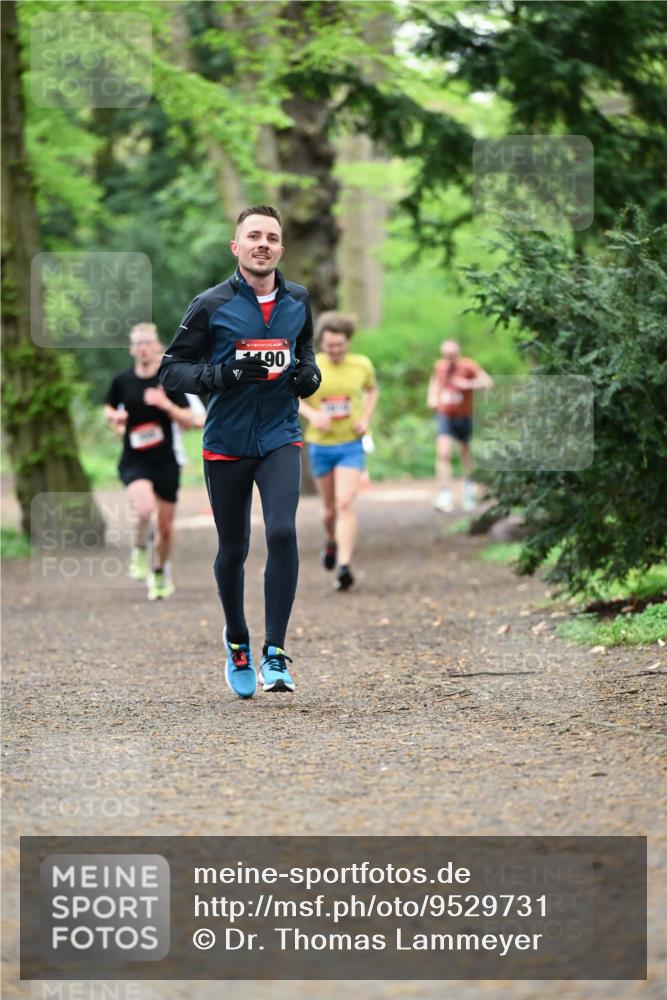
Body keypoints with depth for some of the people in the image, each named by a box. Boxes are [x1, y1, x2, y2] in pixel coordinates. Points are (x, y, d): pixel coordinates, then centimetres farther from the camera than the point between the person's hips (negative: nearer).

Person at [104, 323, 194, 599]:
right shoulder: (122, 381, 0)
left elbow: (188, 421, -4)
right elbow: (109, 409, 18)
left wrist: (166, 404, -21)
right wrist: (114, 418, -6)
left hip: (165, 462, 1)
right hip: (134, 461, -1)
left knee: (165, 525, 9)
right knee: (145, 508, -29)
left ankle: (160, 574, 35)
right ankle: (139, 551, 1)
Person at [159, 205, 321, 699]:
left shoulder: (298, 301, 4)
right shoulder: (211, 305, -8)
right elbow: (171, 368, -6)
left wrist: (309, 373, 0)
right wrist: (225, 373, -22)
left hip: (280, 438, 1)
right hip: (226, 441, -1)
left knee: (282, 532, -19)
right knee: (233, 548, 9)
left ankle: (275, 653, -13)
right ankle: (237, 641, 35)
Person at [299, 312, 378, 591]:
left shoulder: (361, 365, -3)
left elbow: (371, 390, 17)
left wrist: (365, 419, 0)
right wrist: (311, 414, -16)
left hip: (351, 445, -1)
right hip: (320, 445, 1)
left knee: (345, 504, -16)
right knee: (330, 508, 13)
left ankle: (344, 566, -21)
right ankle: (331, 540, 46)